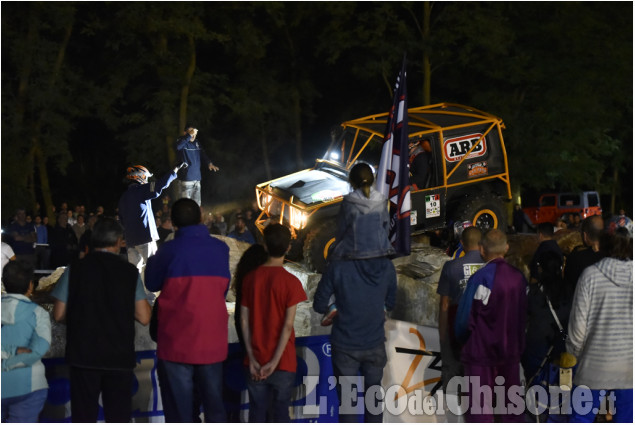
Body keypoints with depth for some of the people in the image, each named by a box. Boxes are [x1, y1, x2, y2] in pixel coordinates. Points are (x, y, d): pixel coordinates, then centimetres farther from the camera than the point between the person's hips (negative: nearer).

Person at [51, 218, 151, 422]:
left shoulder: (75, 269, -2)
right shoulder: (130, 271, -2)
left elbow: (59, 314, -1)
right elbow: (144, 317, -4)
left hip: (83, 354, 0)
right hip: (120, 357, 0)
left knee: (84, 416, 6)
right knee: (119, 417, 8)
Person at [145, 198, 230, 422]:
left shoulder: (170, 250, -9)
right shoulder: (221, 249, 2)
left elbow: (152, 284, 8)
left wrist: (152, 260, 25)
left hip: (177, 343, -3)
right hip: (213, 343, 3)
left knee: (179, 412, 3)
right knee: (214, 408, 13)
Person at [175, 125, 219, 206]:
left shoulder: (197, 143, 11)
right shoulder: (182, 142, -8)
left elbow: (203, 155, 16)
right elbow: (178, 146, -31)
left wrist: (209, 163, -4)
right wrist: (189, 135, -34)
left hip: (197, 179, 6)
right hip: (186, 179, -6)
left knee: (196, 205, 12)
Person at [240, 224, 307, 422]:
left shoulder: (250, 279, 1)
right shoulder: (291, 282, -10)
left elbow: (244, 321, 0)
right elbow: (288, 325, -14)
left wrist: (252, 358, 1)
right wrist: (274, 362, -12)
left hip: (256, 362, 3)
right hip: (282, 362, -3)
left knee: (257, 414, 9)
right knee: (280, 413, 5)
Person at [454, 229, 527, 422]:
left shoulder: (481, 278, -18)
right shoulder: (519, 277, -3)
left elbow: (465, 316, -12)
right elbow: (523, 315, 5)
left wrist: (462, 339, 7)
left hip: (481, 351, -5)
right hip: (511, 351, 5)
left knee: (480, 406, 3)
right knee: (511, 402, 17)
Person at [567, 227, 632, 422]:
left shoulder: (591, 274, -10)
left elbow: (579, 321, -7)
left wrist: (575, 351, 9)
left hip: (596, 363, -2)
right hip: (629, 369, 2)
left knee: (582, 417, 10)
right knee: (626, 418, 11)